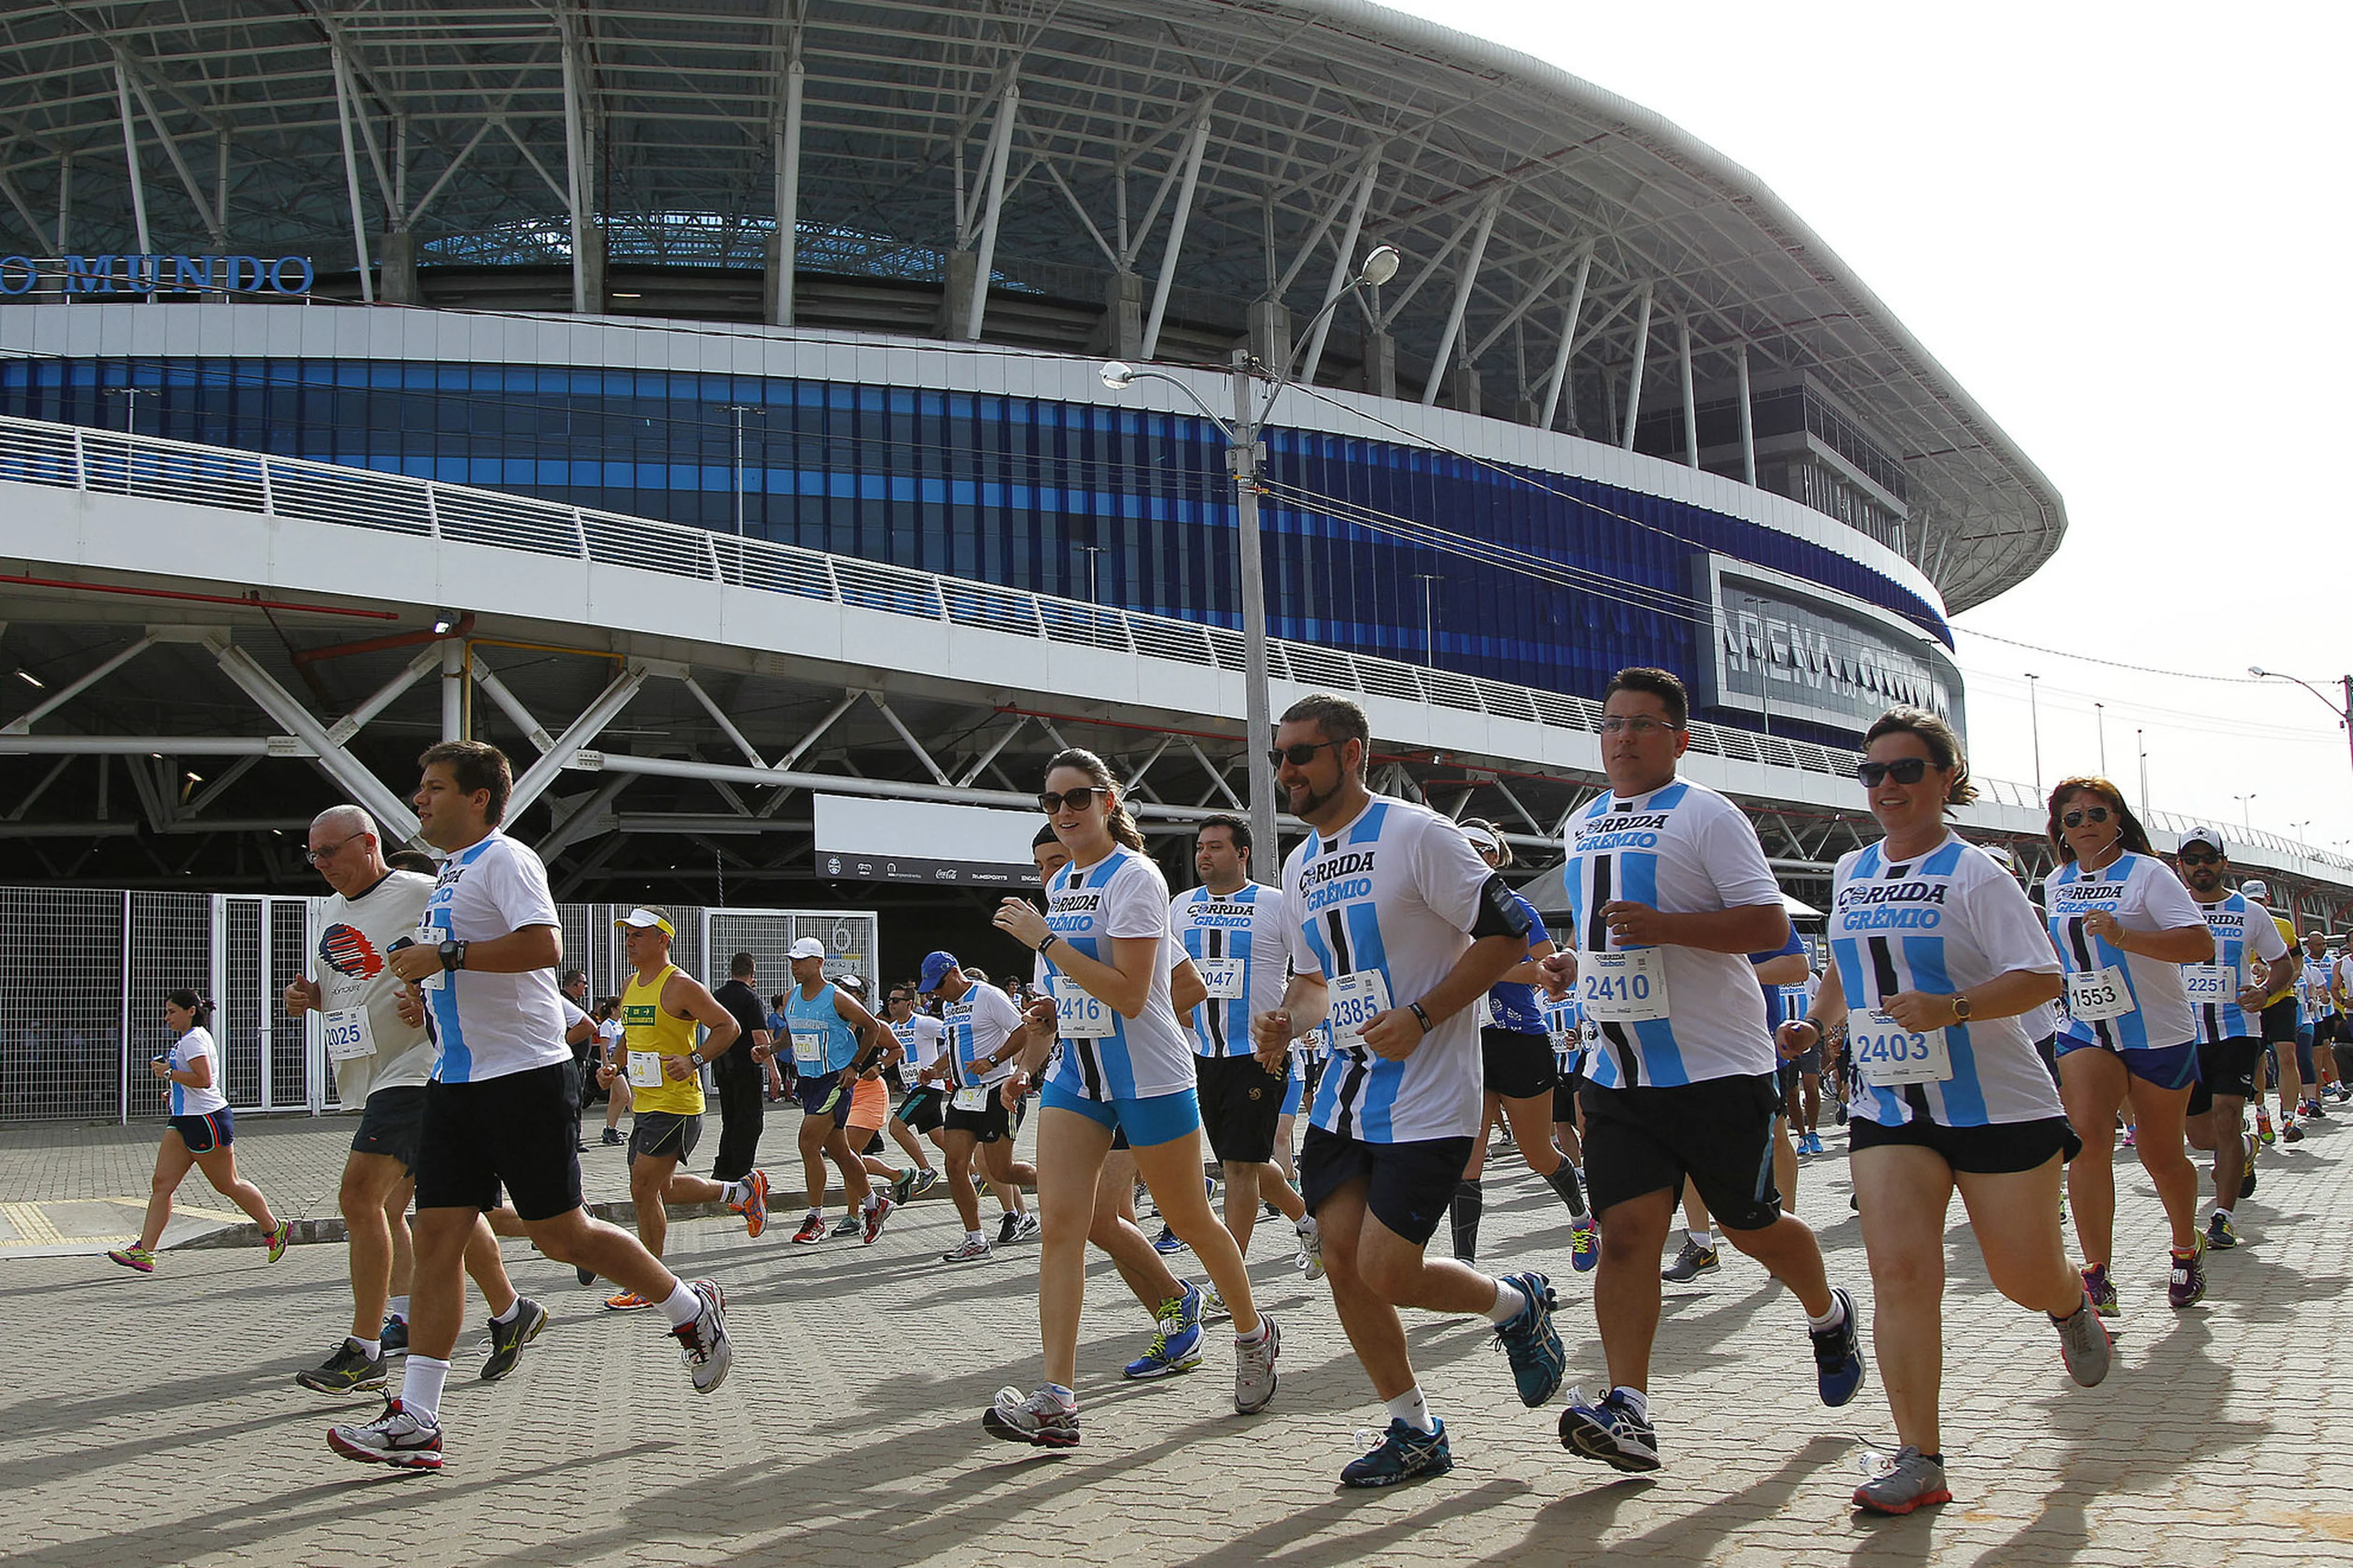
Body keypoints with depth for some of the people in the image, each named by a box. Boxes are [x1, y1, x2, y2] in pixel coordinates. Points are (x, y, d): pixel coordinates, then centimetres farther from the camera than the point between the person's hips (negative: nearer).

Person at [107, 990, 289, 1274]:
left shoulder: (194, 1039, -14)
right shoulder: (186, 1039, 18)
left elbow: (204, 1079, -26)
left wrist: (168, 1073, -18)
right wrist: (174, 1093, 19)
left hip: (206, 1120, -10)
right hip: (184, 1121, 10)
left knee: (228, 1185, 0)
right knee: (161, 1184, 1)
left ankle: (274, 1229, 15)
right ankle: (144, 1251, -3)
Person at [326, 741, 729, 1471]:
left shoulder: (504, 859, -11)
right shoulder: (451, 872, 18)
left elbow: (543, 945, -26)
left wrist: (445, 956, -23)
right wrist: (428, 989, 12)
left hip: (522, 1076, -9)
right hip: (457, 1082, 9)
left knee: (560, 1233, -2)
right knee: (436, 1234, 1)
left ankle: (694, 1312, 18)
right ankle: (416, 1421, 1)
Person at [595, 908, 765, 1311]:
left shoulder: (680, 986, -12)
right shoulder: (630, 987, 13)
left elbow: (728, 1027, -13)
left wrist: (693, 1061, -24)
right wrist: (616, 1070, 10)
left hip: (676, 1107, -9)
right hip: (645, 1106, 9)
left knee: (643, 1191, -8)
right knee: (659, 1188, 17)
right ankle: (742, 1190, 34)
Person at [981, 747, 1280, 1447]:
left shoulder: (1133, 876, -13)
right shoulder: (1060, 884, 12)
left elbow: (1128, 994, -22)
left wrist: (1043, 939, -21)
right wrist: (1027, 1065, 16)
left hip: (1148, 1075, -7)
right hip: (1076, 1074, 7)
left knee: (1189, 1219, 7)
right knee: (1059, 1222, -9)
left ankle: (1254, 1336, 33)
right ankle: (1056, 1401, -13)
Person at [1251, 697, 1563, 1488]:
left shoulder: (1417, 834, -12)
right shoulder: (1300, 867, 13)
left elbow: (1509, 932, -14)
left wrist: (1418, 1017, -19)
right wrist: (1287, 1021, 2)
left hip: (1426, 1097, -8)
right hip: (1344, 1093, 8)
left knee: (1387, 1274, -11)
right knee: (1342, 1260, 3)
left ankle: (1516, 1304, 20)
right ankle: (1415, 1432, 20)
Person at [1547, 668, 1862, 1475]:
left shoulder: (1706, 815, -7)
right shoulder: (1583, 825, 15)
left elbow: (1770, 925, -15)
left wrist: (1663, 927, -26)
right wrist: (1578, 964, 11)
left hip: (1716, 1067, -5)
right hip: (1618, 1070, 5)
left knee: (1751, 1226, 9)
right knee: (1627, 1230, -8)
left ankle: (1828, 1316, 39)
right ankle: (1627, 1412, -13)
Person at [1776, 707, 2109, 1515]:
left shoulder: (1973, 874, -10)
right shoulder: (1849, 872, 9)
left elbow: (2041, 978, -16)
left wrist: (1951, 1010, -29)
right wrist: (1814, 1020, 11)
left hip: (1998, 1105, -4)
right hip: (1887, 1106, 4)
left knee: (2025, 1279, 8)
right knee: (1899, 1271, -11)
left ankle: (2072, 1304, 46)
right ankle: (1918, 1459, -6)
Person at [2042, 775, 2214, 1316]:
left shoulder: (2147, 873, -10)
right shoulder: (2056, 884, 8)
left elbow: (2201, 945, -21)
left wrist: (2123, 936, -31)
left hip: (2159, 1035, -3)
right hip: (2085, 1032, 3)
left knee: (2161, 1155, 8)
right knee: (2088, 1137, -18)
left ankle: (2187, 1249, 38)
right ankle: (2097, 1278, -18)